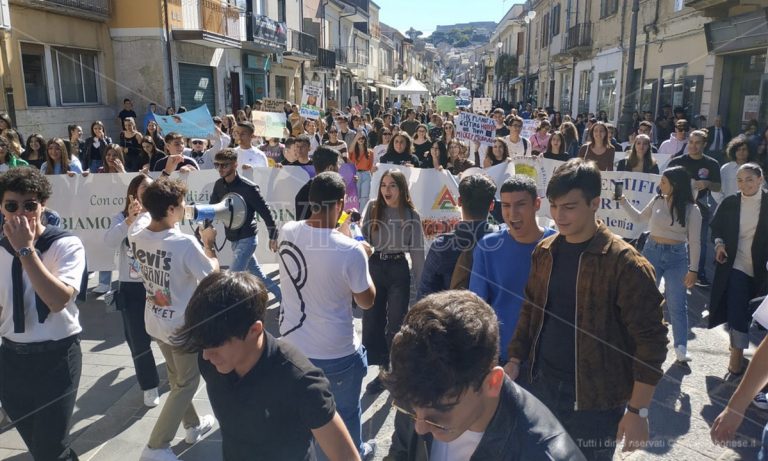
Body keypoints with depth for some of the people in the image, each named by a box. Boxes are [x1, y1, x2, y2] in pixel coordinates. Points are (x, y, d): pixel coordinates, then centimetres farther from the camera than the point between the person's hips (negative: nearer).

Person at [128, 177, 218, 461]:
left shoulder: (136, 236, -10)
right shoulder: (185, 243, -29)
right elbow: (213, 277, -18)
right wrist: (209, 244, -5)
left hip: (156, 321, 7)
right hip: (182, 325, -7)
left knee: (176, 379, 25)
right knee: (187, 384, 13)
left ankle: (193, 425, 44)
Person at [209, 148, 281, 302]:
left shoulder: (248, 187, -18)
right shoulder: (219, 185, 1)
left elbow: (265, 211, -13)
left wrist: (273, 237, -8)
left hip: (247, 239, -7)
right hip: (233, 238, 7)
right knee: (255, 272, 19)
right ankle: (281, 295, 37)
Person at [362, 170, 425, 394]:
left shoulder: (411, 215, -4)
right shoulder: (373, 209, 1)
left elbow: (417, 250, -1)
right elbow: (363, 238, 3)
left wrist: (419, 283, -2)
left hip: (398, 269, -2)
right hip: (375, 267, 2)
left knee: (396, 322, 8)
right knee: (372, 320, 8)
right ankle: (383, 370, 24)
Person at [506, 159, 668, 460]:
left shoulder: (625, 264, -16)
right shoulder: (544, 252, 2)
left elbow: (650, 340, -15)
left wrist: (638, 411, -15)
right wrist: (515, 359, 6)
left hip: (594, 399, -5)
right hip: (541, 385, 5)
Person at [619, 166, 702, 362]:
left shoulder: (691, 209, -9)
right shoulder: (657, 201, -1)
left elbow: (694, 242, -6)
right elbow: (639, 218, 16)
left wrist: (693, 269, -8)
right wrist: (624, 202, 7)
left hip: (677, 257, -3)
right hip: (652, 251, 3)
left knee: (677, 304, 1)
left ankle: (681, 348, 9)